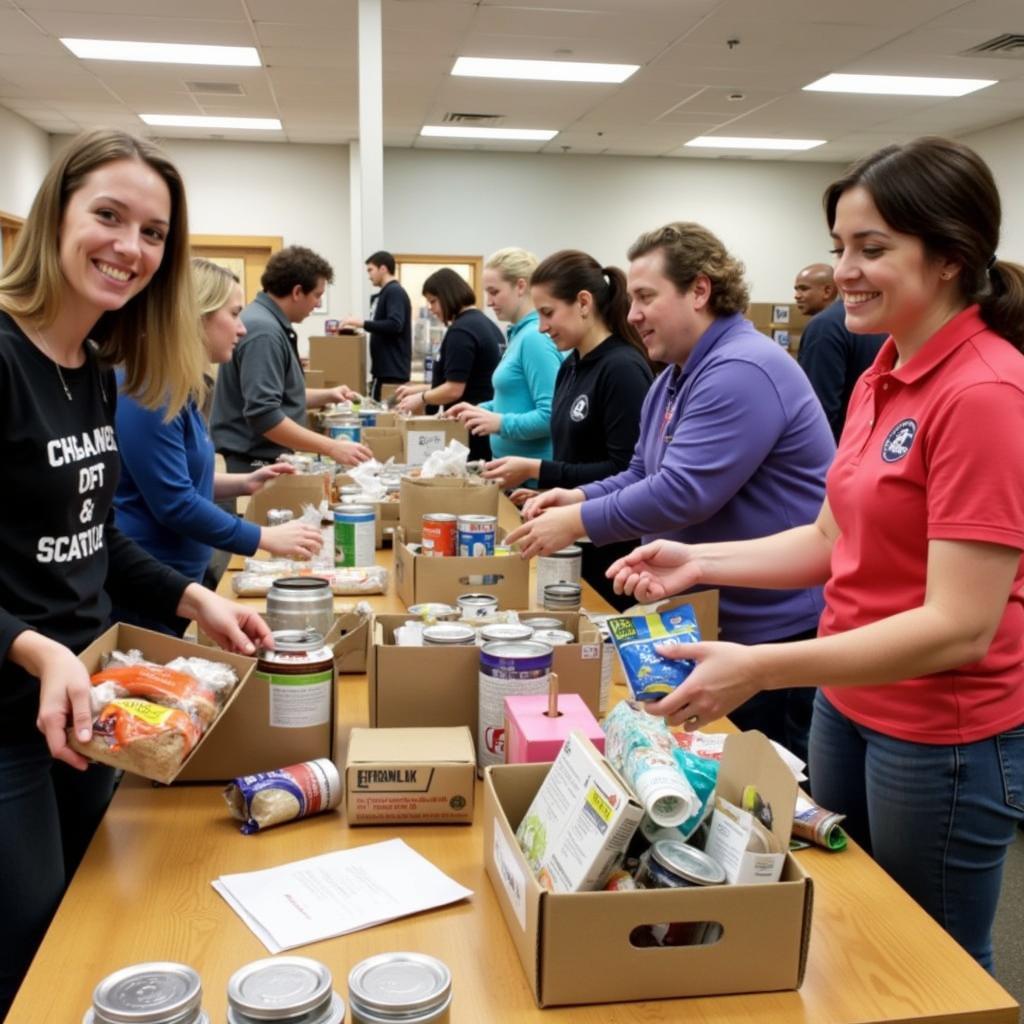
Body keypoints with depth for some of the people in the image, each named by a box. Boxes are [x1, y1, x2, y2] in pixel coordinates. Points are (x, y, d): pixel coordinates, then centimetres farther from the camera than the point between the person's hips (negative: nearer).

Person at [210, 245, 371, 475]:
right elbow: (264, 416, -27)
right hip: (256, 464, -10)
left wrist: (326, 395, 12)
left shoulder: (268, 322, 12)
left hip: (268, 461, 10)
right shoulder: (264, 331, -20)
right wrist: (332, 448, -26)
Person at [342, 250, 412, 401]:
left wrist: (362, 323, -20)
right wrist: (359, 326, 13)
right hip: (385, 367, 10)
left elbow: (395, 325, -24)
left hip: (393, 368, -10)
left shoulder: (395, 292, -11)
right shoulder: (386, 293, 18)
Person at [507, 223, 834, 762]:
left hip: (783, 622, -10)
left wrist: (577, 522, -20)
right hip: (722, 615, 10)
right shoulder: (676, 377, 12)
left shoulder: (742, 372, -23)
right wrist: (578, 496, -3)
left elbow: (683, 492, -29)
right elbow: (643, 474, 16)